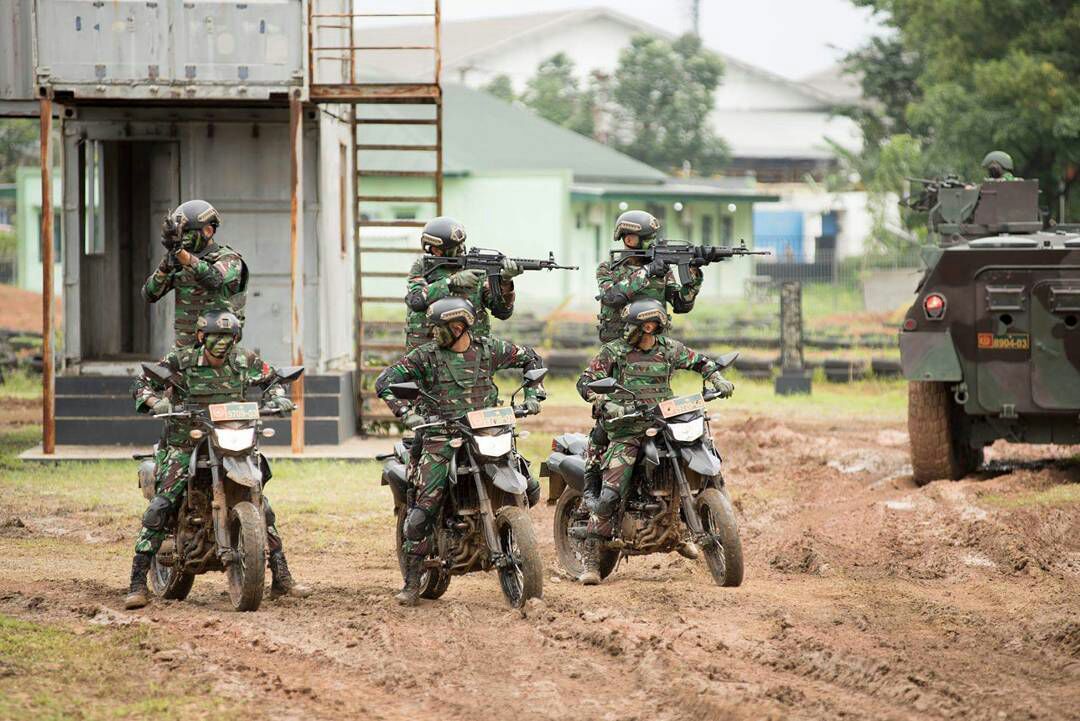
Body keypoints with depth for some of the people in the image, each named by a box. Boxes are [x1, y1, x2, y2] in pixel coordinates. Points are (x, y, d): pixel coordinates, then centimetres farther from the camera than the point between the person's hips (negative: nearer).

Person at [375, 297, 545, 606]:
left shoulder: (488, 349, 5)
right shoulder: (426, 355, -2)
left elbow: (529, 357, 20)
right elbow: (384, 381, -5)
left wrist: (532, 395, 9)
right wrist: (406, 412, -18)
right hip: (442, 437, -3)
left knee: (530, 490, -4)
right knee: (423, 509, -15)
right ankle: (412, 582, -7)